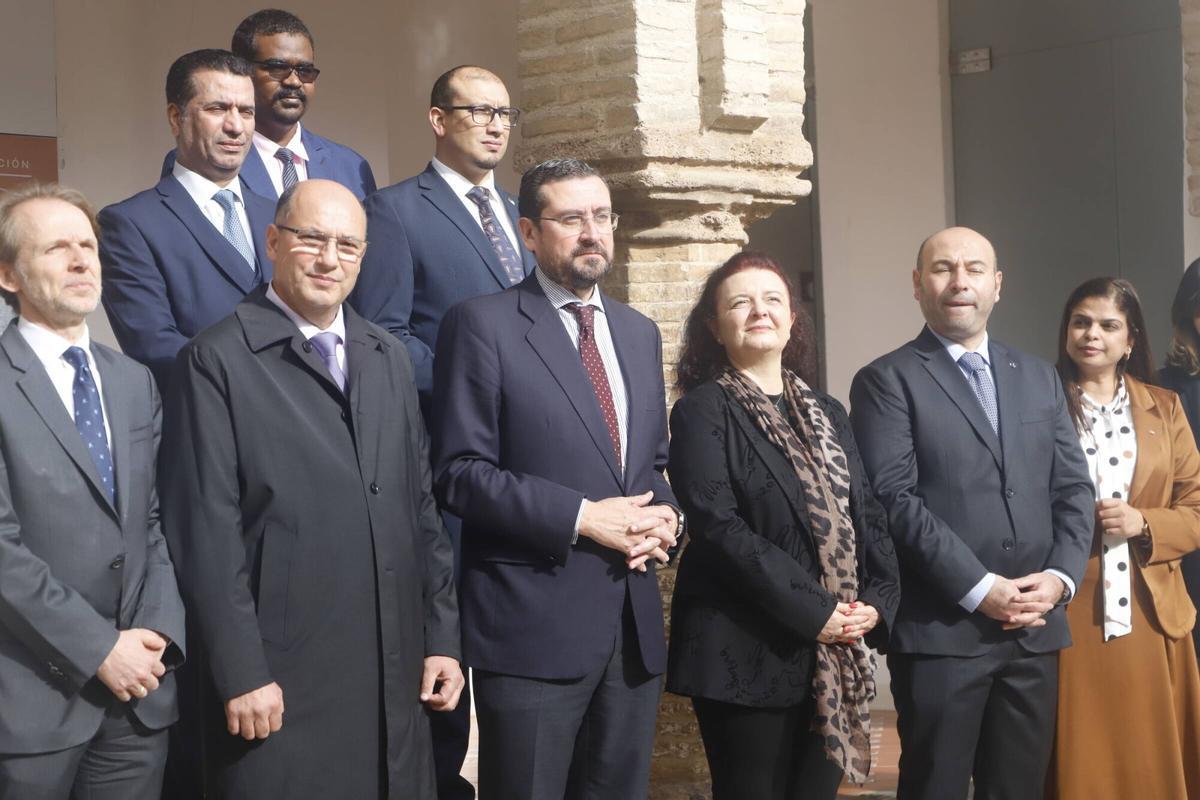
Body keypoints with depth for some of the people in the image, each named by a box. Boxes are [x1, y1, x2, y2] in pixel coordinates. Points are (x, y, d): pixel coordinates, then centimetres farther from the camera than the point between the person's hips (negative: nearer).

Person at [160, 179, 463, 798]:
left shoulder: (388, 358, 14)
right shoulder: (217, 362, -5)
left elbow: (420, 504, 14)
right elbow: (205, 532, -10)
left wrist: (441, 638, 10)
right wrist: (242, 675, -13)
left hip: (396, 679, 6)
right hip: (282, 687, -5)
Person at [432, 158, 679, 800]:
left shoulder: (639, 332, 16)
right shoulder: (483, 324, -5)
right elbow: (459, 473, -11)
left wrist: (664, 514, 0)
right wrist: (582, 517, -16)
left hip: (634, 625, 6)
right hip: (533, 626, -6)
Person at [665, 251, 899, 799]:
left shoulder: (827, 414, 16)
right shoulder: (703, 410, -4)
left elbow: (868, 513, 13)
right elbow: (719, 526, -15)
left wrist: (878, 600, -5)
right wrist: (813, 611, -17)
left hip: (837, 650, 6)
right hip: (749, 653, -6)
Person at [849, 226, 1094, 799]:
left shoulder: (1039, 378, 15)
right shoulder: (887, 381, -3)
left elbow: (1073, 488, 12)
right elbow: (895, 500, -12)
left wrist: (1060, 575, -5)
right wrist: (979, 589, -16)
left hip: (1036, 629, 5)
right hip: (942, 631, -5)